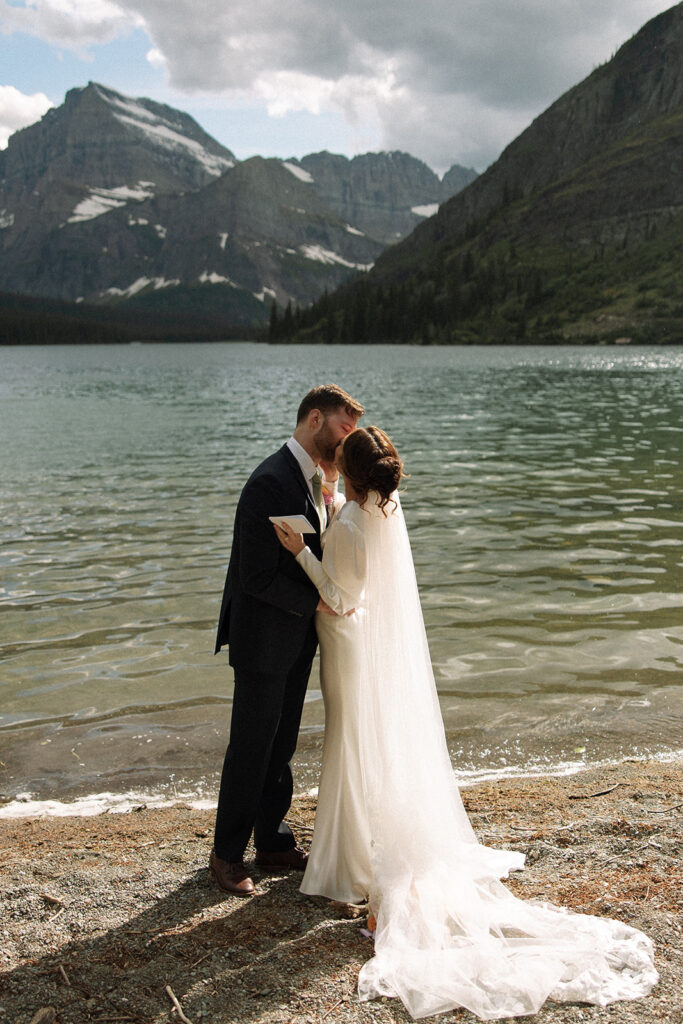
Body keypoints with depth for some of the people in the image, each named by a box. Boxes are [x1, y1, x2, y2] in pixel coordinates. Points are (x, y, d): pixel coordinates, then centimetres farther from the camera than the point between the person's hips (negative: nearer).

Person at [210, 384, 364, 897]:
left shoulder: (317, 478, 6)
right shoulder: (271, 483, -23)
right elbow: (257, 576, -24)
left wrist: (331, 497, -5)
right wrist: (315, 602, -17)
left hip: (298, 638, 8)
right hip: (265, 639, -8)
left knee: (282, 744, 18)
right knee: (251, 747, 5)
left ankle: (274, 840, 34)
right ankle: (227, 853, 23)